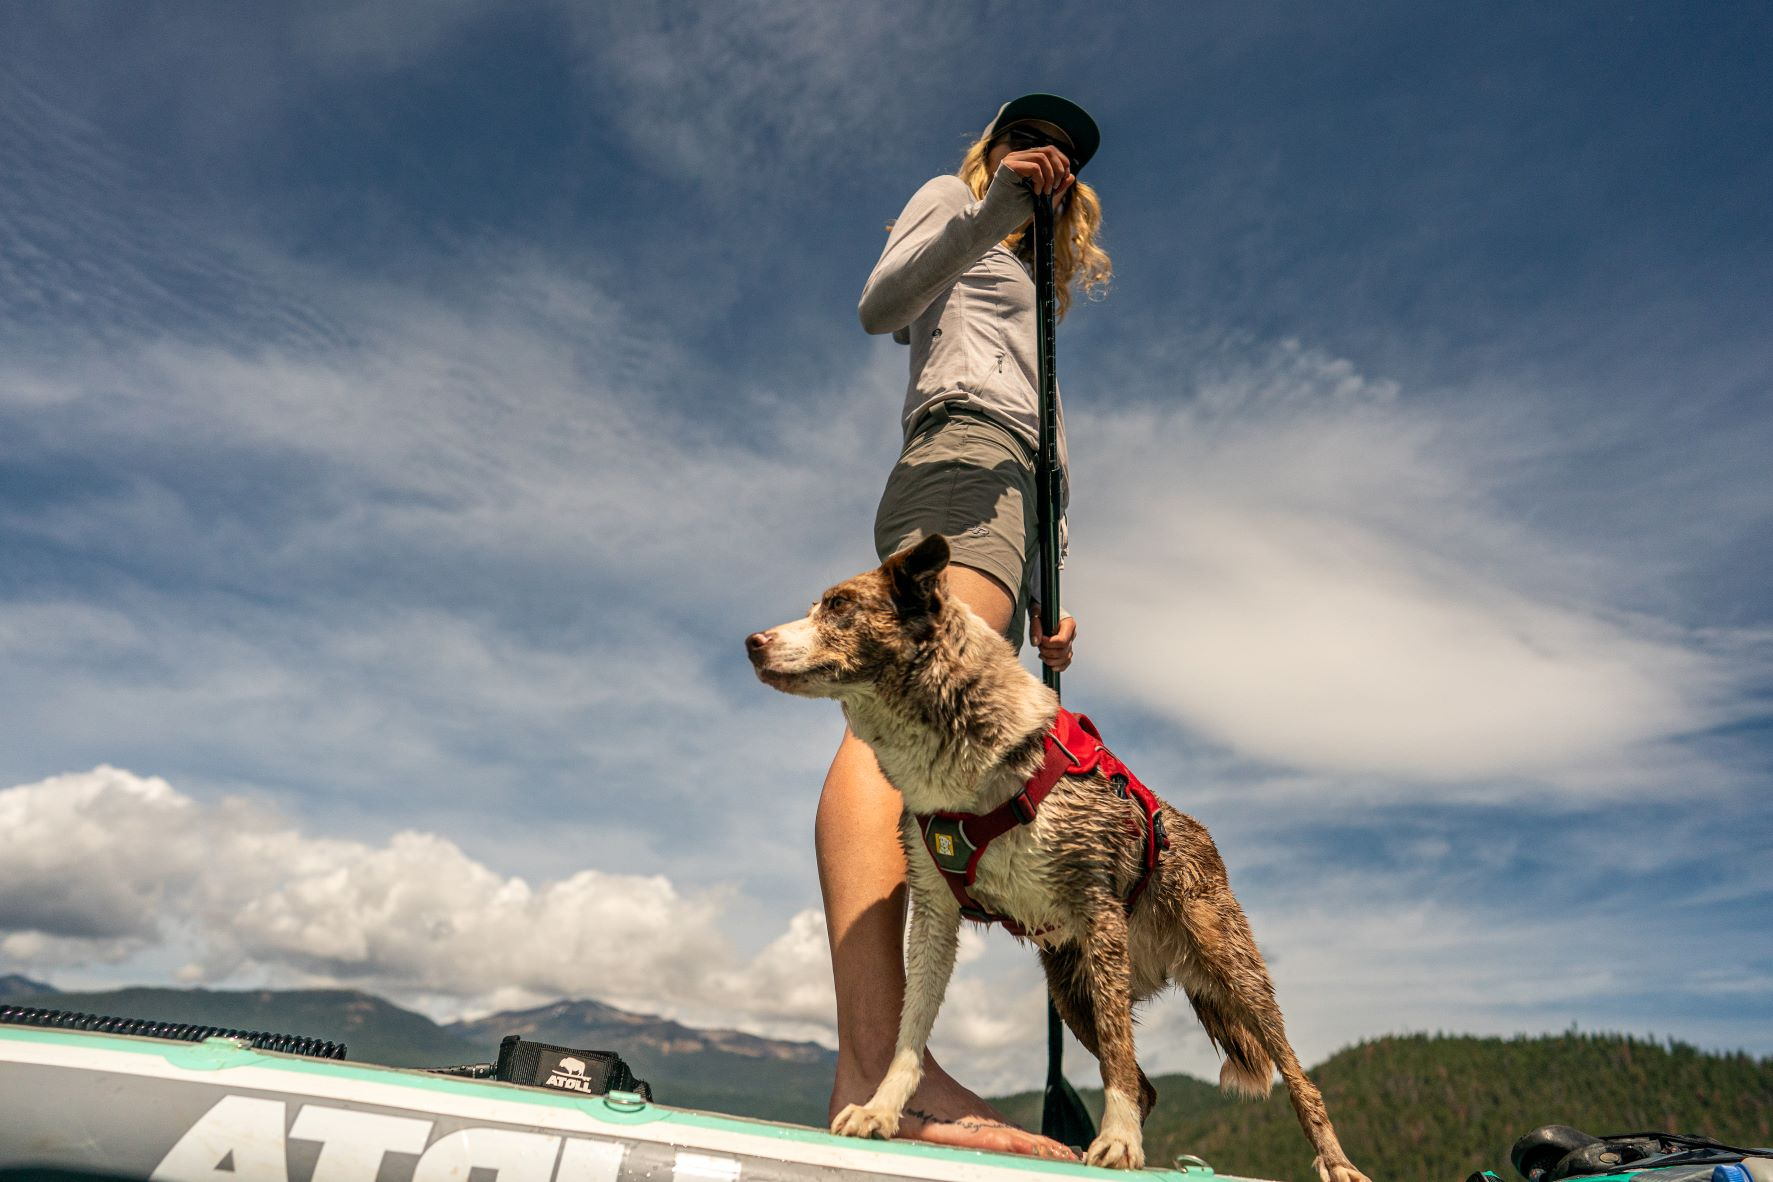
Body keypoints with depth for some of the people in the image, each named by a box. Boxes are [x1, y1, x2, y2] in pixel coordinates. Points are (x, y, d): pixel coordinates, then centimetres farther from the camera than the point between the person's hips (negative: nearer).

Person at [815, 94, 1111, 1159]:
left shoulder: (1034, 292, 42)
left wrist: (1050, 594, 23)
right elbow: (881, 305, 2)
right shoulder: (950, 196, 24)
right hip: (965, 449, -7)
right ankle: (873, 1060, -44)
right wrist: (991, 210, -8)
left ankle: (887, 1072, -17)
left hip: (1013, 486, 8)